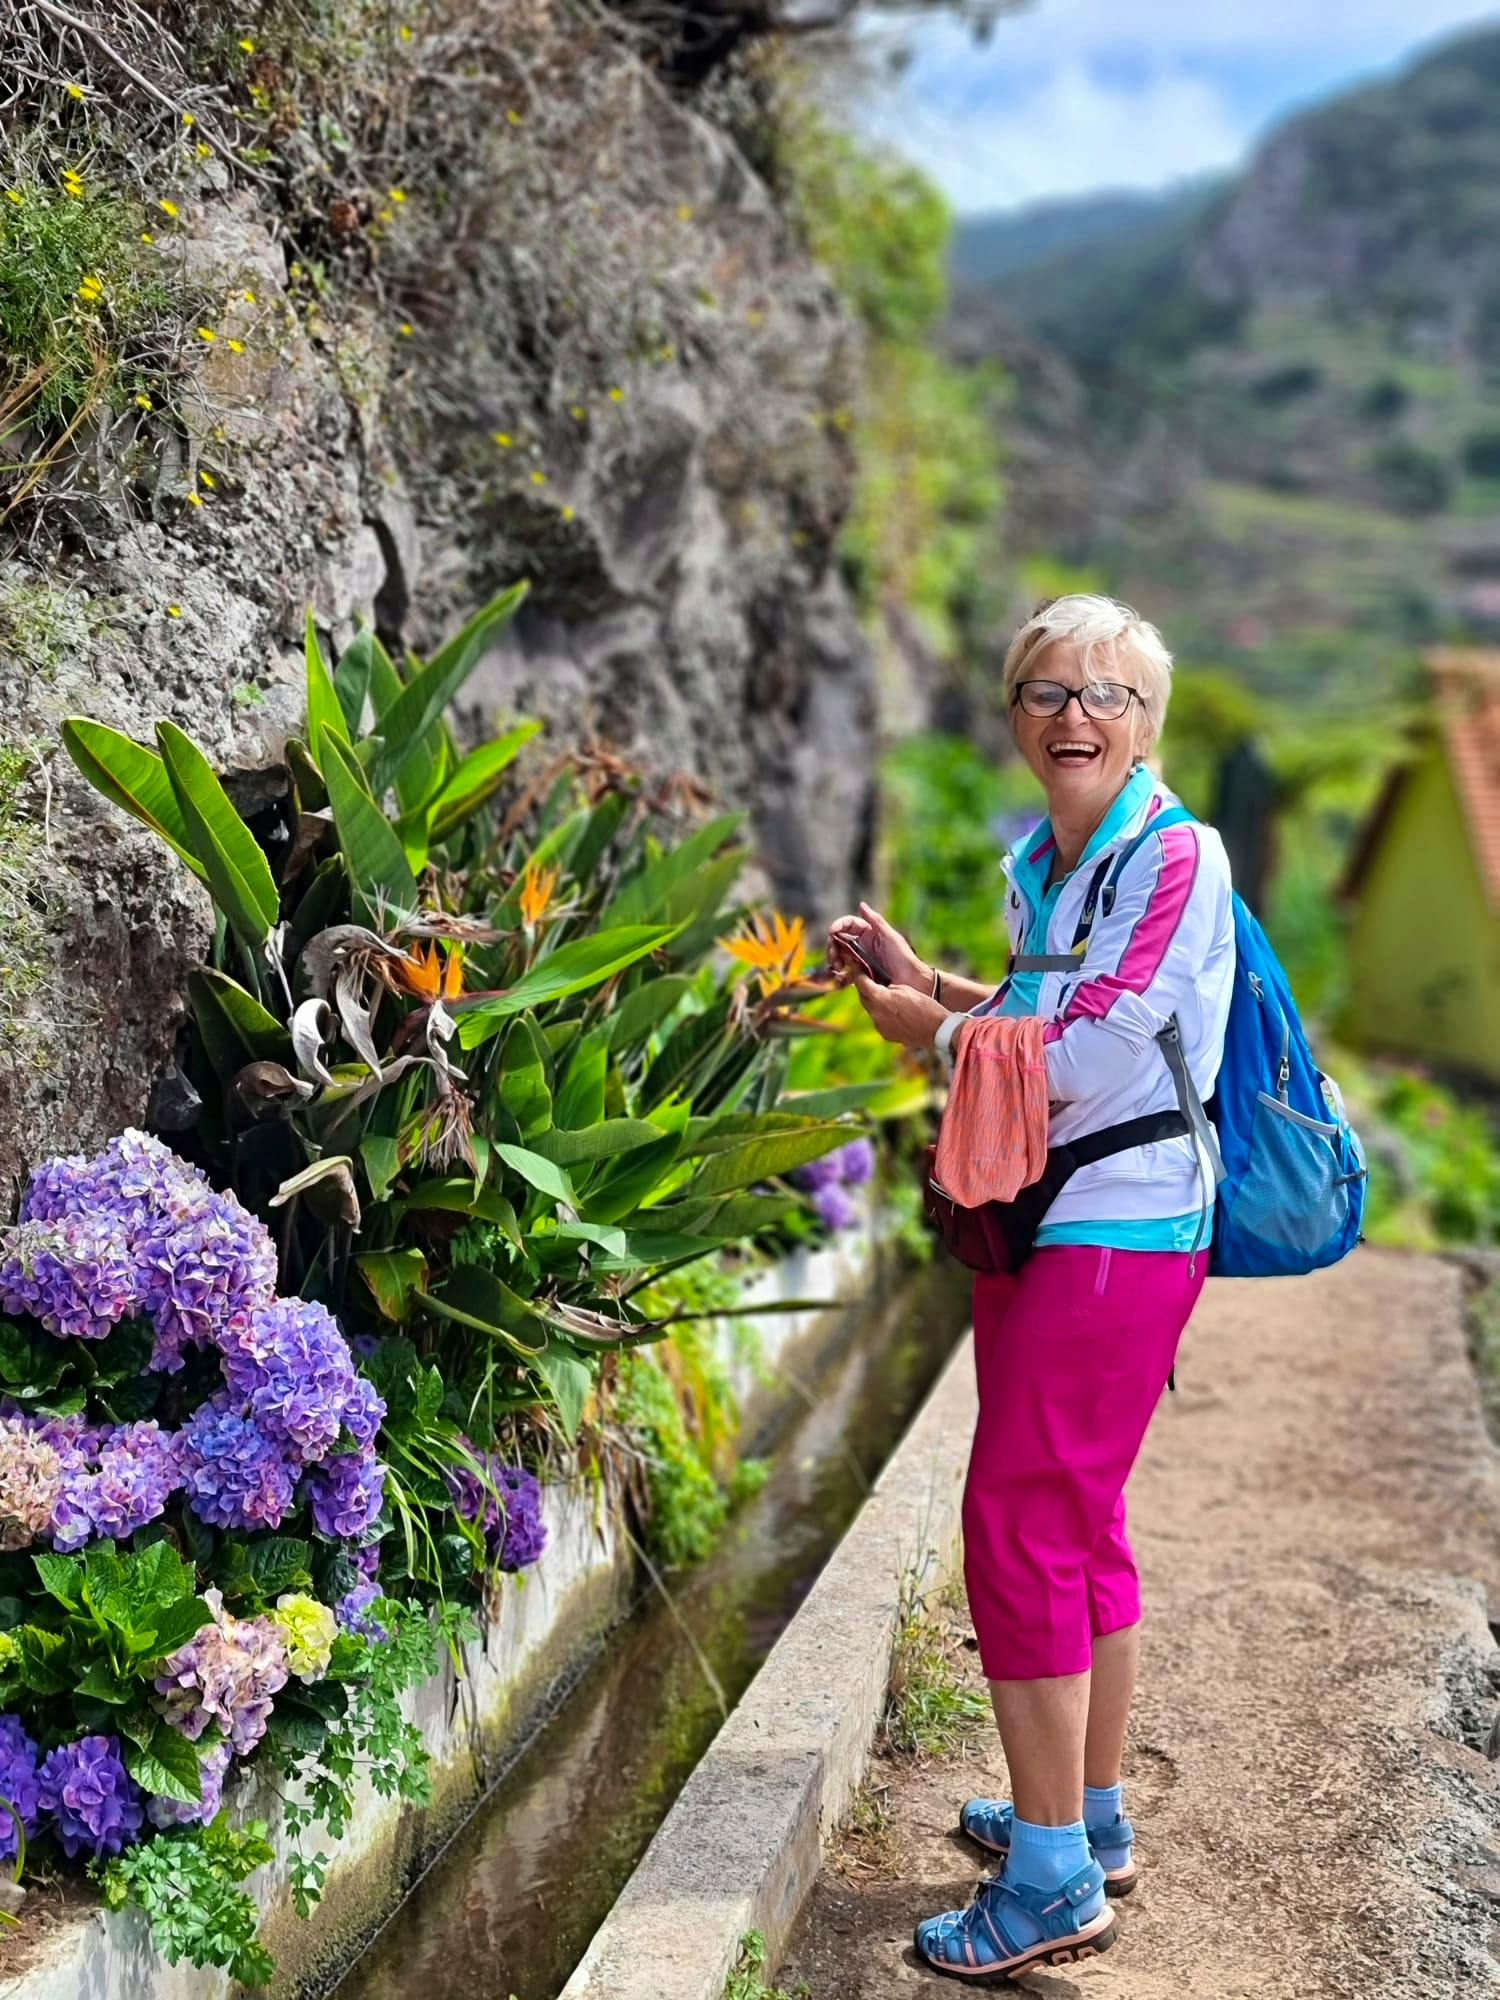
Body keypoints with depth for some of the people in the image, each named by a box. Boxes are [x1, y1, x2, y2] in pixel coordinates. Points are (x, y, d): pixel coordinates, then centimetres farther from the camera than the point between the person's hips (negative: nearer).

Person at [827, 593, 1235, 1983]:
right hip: (1038, 1227, 9)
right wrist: (920, 976, 10)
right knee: (1077, 1526, 18)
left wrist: (932, 1030, -6)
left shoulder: (1176, 860, -15)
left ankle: (1053, 1880, 3)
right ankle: (1090, 1817, 34)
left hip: (1117, 1233, -9)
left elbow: (1084, 1061, -19)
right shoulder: (1038, 862, 11)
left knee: (1021, 1525, -7)